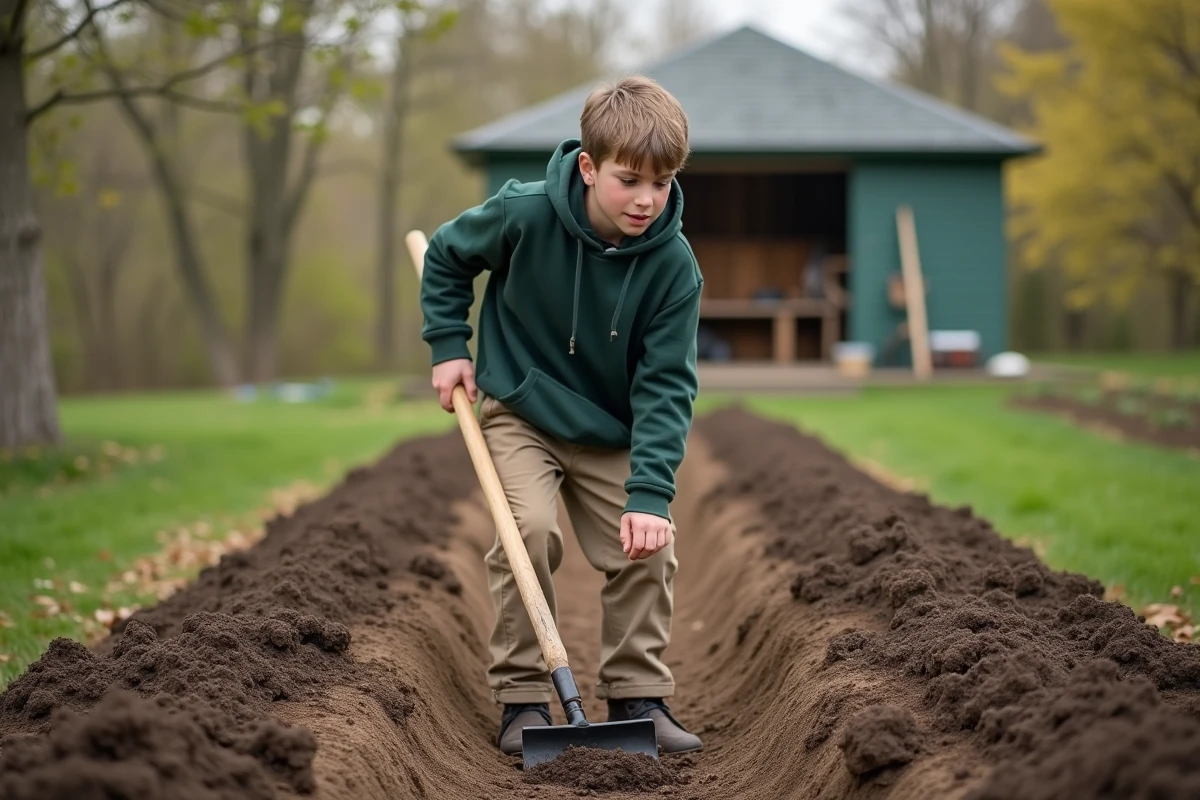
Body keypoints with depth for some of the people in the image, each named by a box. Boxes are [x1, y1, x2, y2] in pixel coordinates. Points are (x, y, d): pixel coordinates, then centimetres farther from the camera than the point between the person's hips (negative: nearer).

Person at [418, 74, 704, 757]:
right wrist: (449, 345, -7)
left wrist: (649, 492, -29)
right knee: (530, 531, -21)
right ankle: (523, 699, -8)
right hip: (520, 414, -2)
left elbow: (666, 385, -20)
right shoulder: (525, 215, -23)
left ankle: (638, 697, 11)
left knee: (649, 548, -6)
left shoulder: (674, 265, -20)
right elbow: (446, 254, -2)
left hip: (614, 435, 2)